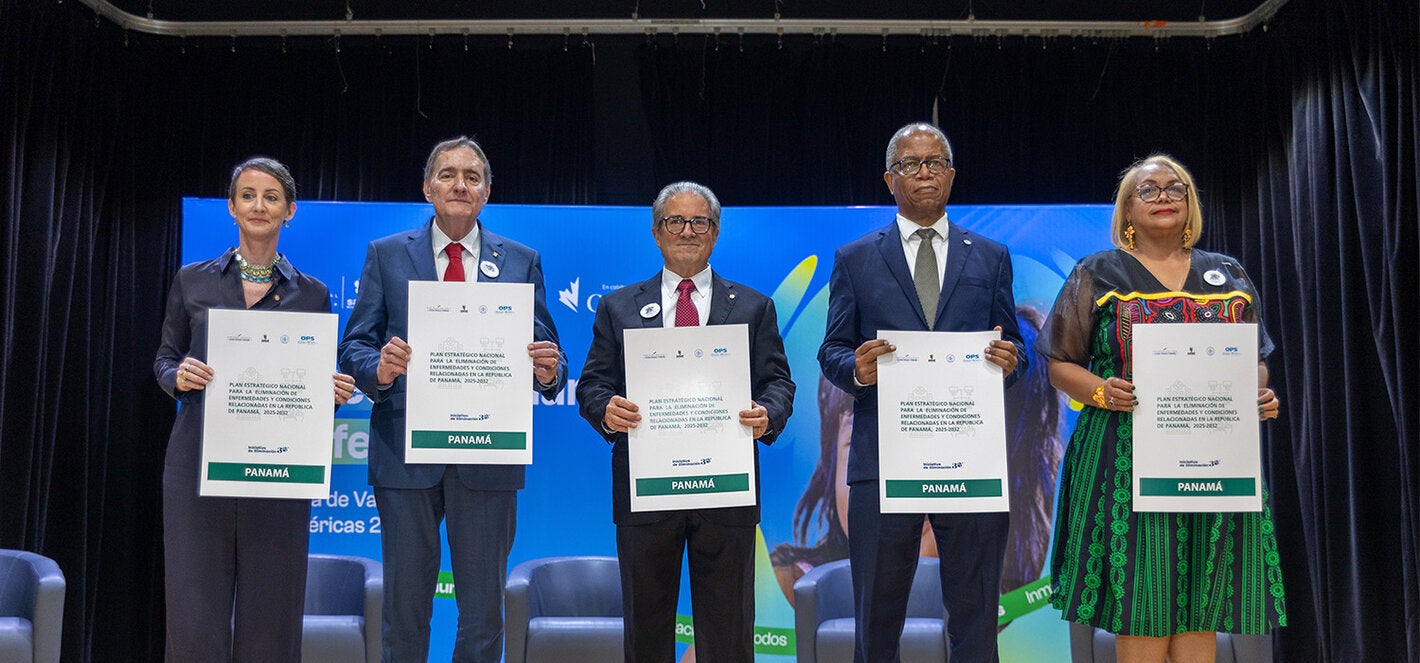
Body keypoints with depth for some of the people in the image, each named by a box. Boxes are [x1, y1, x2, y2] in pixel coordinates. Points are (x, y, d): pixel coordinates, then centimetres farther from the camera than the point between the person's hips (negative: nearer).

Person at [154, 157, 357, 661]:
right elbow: (164, 359, 13)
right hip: (197, 463, 0)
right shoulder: (192, 281, 9)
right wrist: (179, 375, -9)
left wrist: (336, 390, -10)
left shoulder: (311, 293, 8)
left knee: (270, 614, 2)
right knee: (194, 612, -1)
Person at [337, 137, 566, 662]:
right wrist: (378, 369, -20)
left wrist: (549, 372, -18)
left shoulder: (522, 262, 8)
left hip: (489, 459, 0)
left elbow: (544, 353, 5)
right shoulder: (386, 255, 7)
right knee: (404, 612, 11)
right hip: (406, 455, 0)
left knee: (483, 615, 9)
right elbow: (354, 346, 2)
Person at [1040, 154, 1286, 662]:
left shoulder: (1229, 276, 15)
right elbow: (1061, 364, 4)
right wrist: (1102, 392, -15)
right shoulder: (1098, 274, 6)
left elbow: (1256, 360, 19)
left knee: (1201, 609, 4)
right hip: (1128, 456, -3)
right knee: (1140, 604, -4)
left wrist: (1260, 395, -3)